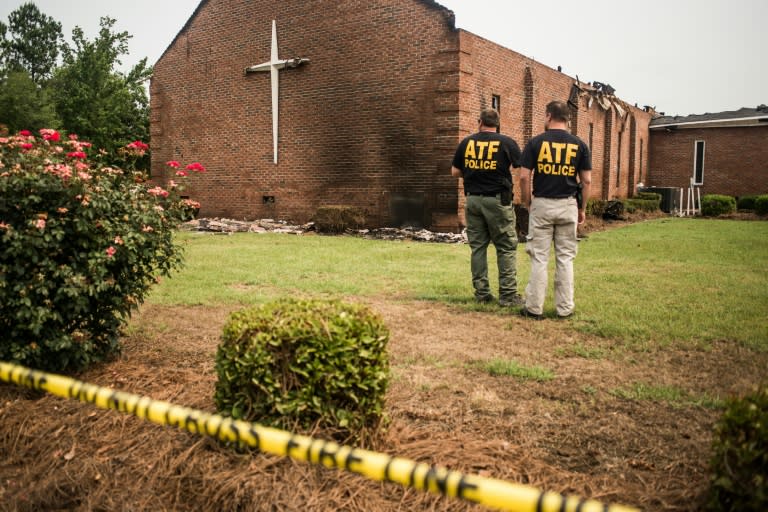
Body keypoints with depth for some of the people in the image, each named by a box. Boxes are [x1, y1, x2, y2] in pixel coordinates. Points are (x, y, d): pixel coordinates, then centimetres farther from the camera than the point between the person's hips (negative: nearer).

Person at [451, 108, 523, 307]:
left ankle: (481, 292, 13)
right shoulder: (507, 143, -3)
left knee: (478, 246, 10)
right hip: (498, 200, -3)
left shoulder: (466, 142, 4)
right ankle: (508, 295, 1)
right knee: (506, 248, 2)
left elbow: (455, 172, 10)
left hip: (473, 199, 3)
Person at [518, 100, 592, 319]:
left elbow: (524, 177, -7)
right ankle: (564, 308, 14)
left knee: (539, 258, 4)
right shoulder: (579, 145, 1)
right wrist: (582, 208, 11)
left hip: (541, 204, -2)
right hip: (568, 206, 2)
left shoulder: (535, 142, -4)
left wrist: (527, 203, 6)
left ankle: (534, 308, 7)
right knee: (565, 258, 9)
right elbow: (587, 181, 0)